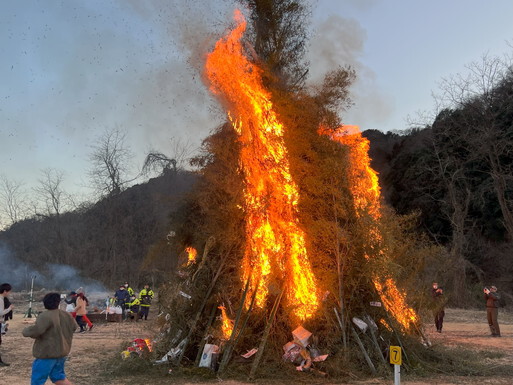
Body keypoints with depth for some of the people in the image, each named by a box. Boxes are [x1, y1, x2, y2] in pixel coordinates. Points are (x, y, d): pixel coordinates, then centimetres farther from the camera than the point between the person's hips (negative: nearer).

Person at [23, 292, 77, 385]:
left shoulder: (46, 316, -20)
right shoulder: (66, 315, 5)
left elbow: (37, 330, -33)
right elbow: (73, 327, 20)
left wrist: (25, 331, -13)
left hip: (47, 353, -8)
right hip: (62, 351, 8)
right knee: (58, 376, 20)